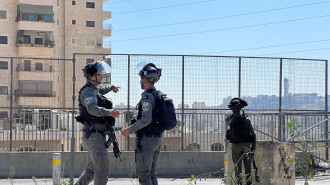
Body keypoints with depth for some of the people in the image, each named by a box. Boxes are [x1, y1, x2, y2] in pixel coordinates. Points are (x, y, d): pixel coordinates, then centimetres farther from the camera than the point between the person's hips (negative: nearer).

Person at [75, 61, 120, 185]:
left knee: (91, 170, 20)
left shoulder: (94, 89, 16)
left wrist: (111, 87, 61)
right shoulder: (88, 91, -15)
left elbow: (101, 90, 43)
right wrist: (107, 112, -53)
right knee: (102, 172, -9)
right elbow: (92, 108, -36)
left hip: (95, 136, 11)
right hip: (94, 136, -11)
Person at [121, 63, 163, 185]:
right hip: (158, 139, 9)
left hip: (146, 139, -9)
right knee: (152, 173, 14)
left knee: (143, 174, -4)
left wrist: (129, 130, -14)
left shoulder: (147, 96, -15)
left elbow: (146, 119, -24)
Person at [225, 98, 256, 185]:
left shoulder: (229, 120, -5)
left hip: (235, 146, 0)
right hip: (246, 145, 0)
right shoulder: (246, 119, -7)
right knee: (248, 167, 10)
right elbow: (253, 134, -4)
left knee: (237, 166, 5)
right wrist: (253, 147, 3)